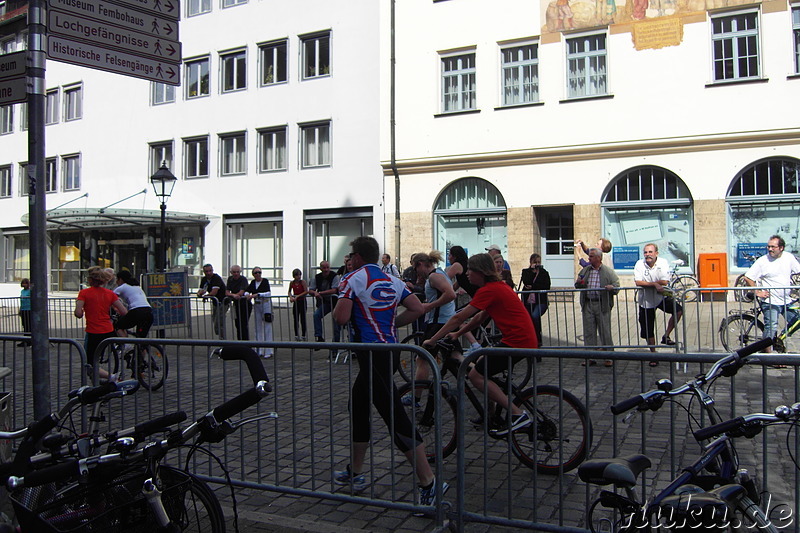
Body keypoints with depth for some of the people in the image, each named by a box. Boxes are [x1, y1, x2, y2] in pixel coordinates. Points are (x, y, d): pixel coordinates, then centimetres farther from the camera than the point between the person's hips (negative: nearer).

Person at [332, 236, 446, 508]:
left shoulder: (353, 279, -7)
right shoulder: (393, 281, 13)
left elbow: (341, 317, -14)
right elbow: (417, 308, 10)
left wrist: (339, 302, 6)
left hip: (372, 354, -9)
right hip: (391, 350, 9)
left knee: (395, 417, -9)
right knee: (358, 406, 22)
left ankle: (428, 484, -9)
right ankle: (355, 473, 32)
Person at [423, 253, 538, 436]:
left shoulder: (488, 290, -13)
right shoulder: (499, 286, 17)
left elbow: (459, 317, -13)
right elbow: (480, 317, 22)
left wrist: (433, 340, -8)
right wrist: (457, 334, 21)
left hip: (518, 342, -10)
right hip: (526, 338, 10)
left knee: (476, 375, -6)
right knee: (482, 364, 20)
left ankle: (519, 415, -9)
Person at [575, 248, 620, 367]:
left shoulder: (609, 272, 3)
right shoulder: (584, 270, 14)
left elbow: (617, 286, 1)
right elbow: (578, 286, 21)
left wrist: (612, 288, -21)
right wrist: (578, 283, -2)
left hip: (602, 305, -3)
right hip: (588, 304, 4)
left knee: (605, 331, 0)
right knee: (589, 331, 5)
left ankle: (609, 358, 9)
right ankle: (590, 357, 12)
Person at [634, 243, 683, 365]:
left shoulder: (663, 263, -10)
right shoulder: (639, 264, -10)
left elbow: (665, 282, -20)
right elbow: (638, 282, -20)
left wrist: (647, 283, -19)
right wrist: (655, 284, -26)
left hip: (661, 297, 0)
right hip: (646, 300, 0)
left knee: (678, 310, -23)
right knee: (648, 331, 5)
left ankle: (666, 336, -4)